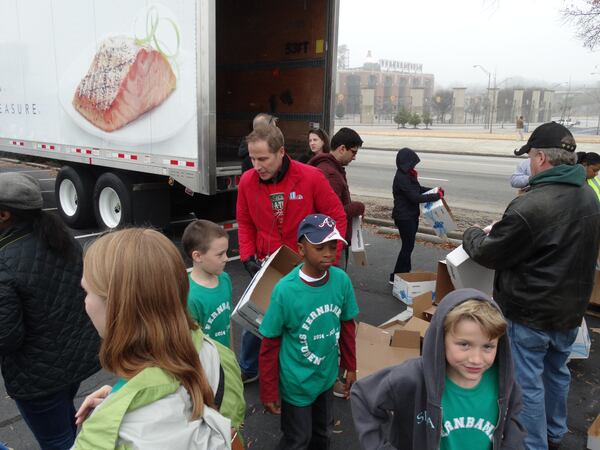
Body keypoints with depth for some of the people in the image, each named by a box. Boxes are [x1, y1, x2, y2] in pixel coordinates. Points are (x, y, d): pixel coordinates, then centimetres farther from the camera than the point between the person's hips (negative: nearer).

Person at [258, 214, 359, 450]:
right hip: (296, 382, -4)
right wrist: (269, 391, -8)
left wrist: (351, 367, 9)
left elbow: (347, 326, 2)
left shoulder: (342, 280, -14)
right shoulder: (285, 290, -26)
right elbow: (270, 345, -15)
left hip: (327, 376, 4)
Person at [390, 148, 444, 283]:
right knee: (407, 246, -3)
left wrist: (435, 190, 4)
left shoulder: (408, 175, 8)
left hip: (411, 216, 9)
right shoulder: (401, 178, -22)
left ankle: (404, 272, 28)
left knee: (408, 246, 16)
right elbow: (415, 197, -24)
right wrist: (436, 196, -19)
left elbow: (419, 189, 19)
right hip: (404, 217, -9)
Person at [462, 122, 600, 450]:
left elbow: (489, 254, -19)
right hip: (571, 309, 9)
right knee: (557, 372, 25)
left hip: (530, 314, -8)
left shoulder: (529, 206, -29)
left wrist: (472, 235, 4)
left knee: (528, 382, 8)